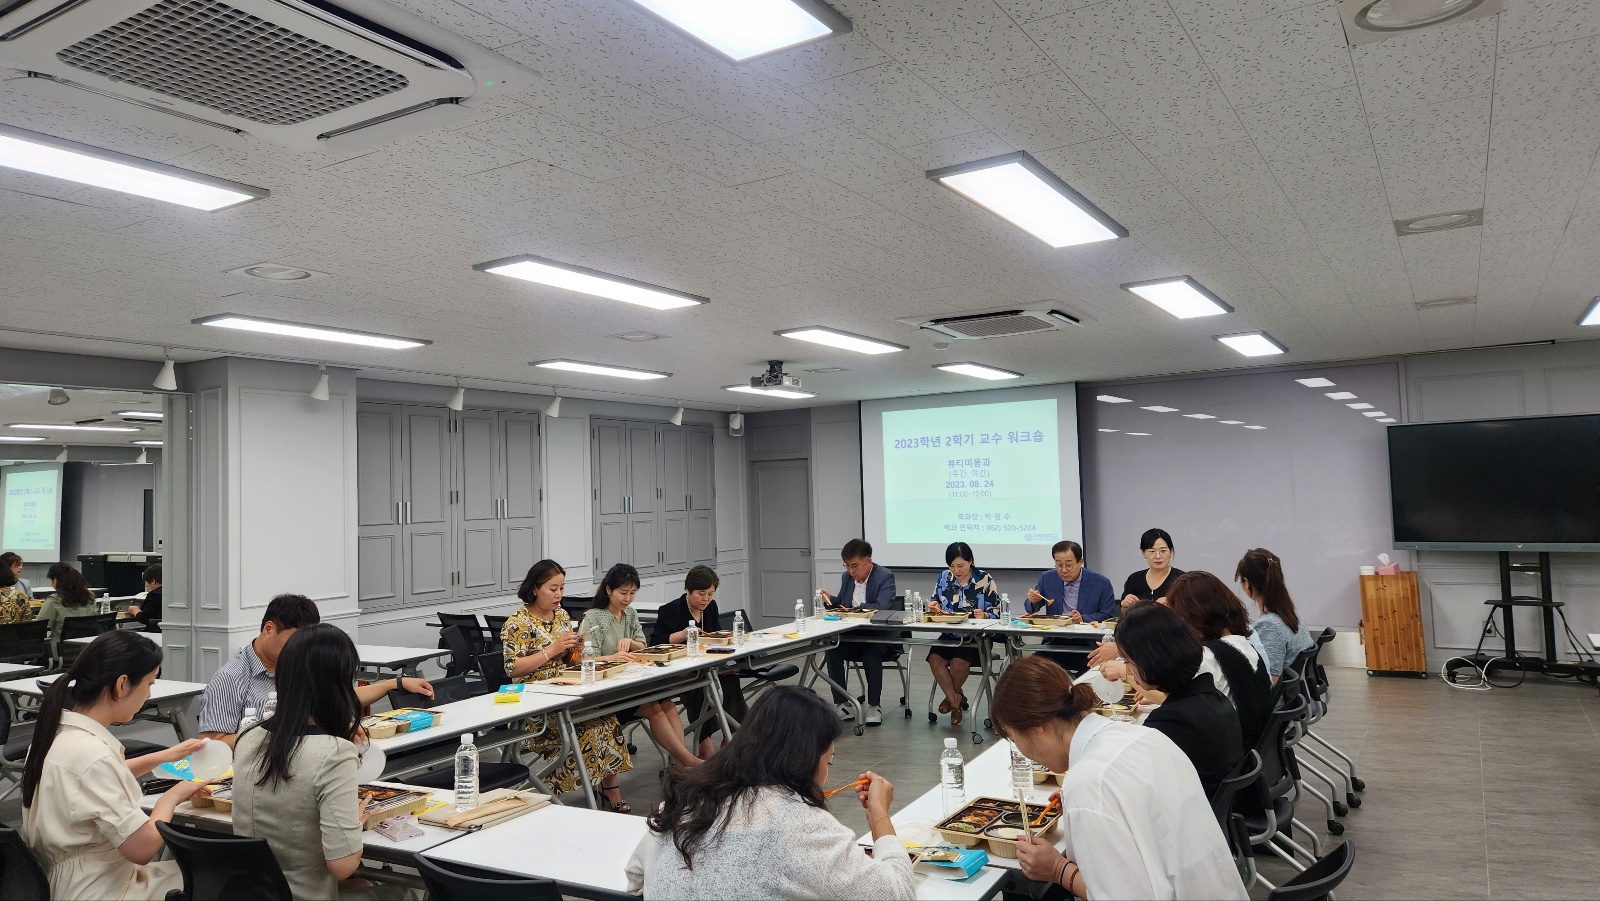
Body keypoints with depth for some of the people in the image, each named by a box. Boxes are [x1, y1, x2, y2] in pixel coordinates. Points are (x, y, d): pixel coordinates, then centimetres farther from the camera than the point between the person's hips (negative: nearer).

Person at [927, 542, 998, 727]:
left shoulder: (984, 580, -2)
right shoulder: (944, 577, 8)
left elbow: (998, 610, -2)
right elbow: (935, 602, 17)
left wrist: (985, 615, -22)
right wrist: (933, 607, -6)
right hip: (948, 634, 4)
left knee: (958, 663, -29)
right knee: (935, 659, -25)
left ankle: (953, 696, 6)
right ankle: (956, 700, -4)